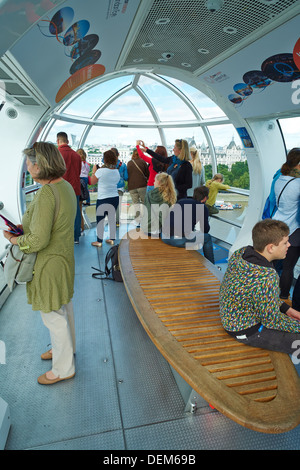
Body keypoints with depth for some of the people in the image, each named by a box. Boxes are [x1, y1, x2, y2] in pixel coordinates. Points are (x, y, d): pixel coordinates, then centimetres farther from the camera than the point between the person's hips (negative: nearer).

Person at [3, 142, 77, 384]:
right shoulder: (65, 186, 3)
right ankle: (66, 348, 47)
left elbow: (38, 240, -27)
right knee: (64, 308, 25)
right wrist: (25, 226, 6)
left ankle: (64, 368, 27)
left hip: (49, 264, -9)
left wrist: (13, 239, -9)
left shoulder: (46, 193, -27)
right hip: (64, 257, 9)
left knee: (53, 316, 8)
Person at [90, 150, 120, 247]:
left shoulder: (100, 171, -13)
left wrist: (94, 171, 14)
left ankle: (99, 241, 8)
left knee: (100, 220, 4)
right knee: (112, 219, 14)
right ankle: (112, 239, 22)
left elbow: (92, 182, -2)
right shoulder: (117, 172, 3)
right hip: (115, 198, 6)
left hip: (103, 199, -6)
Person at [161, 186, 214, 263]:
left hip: (164, 237, 6)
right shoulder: (203, 208, 7)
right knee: (207, 237, 19)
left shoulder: (180, 201, 20)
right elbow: (205, 230, 16)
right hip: (179, 240, -6)